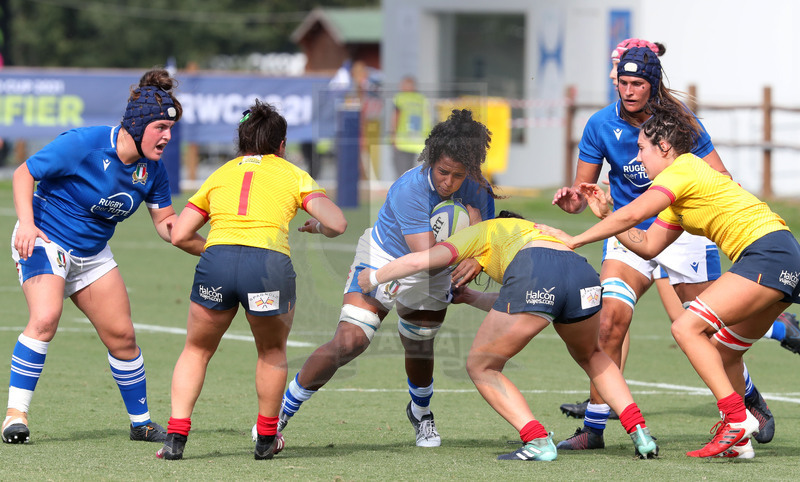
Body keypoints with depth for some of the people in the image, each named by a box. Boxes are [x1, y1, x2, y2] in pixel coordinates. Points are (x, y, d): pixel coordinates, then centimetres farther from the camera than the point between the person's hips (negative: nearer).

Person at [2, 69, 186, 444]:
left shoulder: (152, 169, -4)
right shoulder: (83, 144, -23)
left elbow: (165, 222, 5)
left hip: (92, 254, 6)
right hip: (44, 241, -6)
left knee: (122, 336, 6)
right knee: (46, 318, -29)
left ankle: (141, 423, 22)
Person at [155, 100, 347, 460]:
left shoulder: (220, 174, 25)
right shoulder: (292, 174, 19)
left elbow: (179, 235, 19)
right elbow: (337, 224, 7)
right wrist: (317, 227, 30)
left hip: (217, 259, 1)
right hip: (270, 262, -1)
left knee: (196, 351, 22)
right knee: (272, 351, 25)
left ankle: (176, 437, 11)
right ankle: (266, 439, 31)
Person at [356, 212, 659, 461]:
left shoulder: (480, 232, 29)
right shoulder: (541, 232, 45)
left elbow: (420, 260, 16)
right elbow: (510, 307, 49)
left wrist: (374, 278, 32)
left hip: (533, 279, -6)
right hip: (583, 274, 6)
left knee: (481, 368, 14)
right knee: (590, 356, 35)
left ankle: (538, 442, -2)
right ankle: (639, 432, 20)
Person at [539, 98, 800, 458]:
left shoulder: (682, 170, -6)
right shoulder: (683, 192, 24)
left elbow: (632, 215, -16)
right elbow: (648, 245, 22)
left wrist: (574, 240, -9)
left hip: (768, 252, -10)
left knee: (688, 327, -14)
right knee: (722, 353, 13)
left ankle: (738, 419, -19)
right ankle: (738, 440, 13)